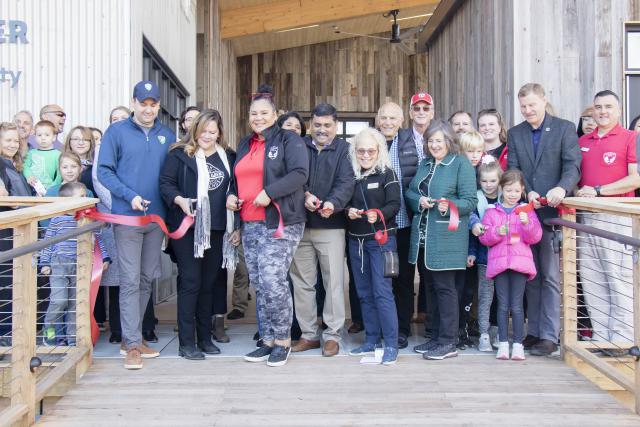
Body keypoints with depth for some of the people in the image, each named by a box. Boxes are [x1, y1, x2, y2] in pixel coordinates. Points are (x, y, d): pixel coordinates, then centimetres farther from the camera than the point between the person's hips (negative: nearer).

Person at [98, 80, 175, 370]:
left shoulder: (166, 136, 10)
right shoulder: (117, 132, -1)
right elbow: (104, 171, -5)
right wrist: (130, 196, -16)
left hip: (157, 217, 5)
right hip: (127, 216, -4)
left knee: (147, 279, 11)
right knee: (130, 280, -5)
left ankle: (132, 336, 24)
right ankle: (132, 344, 0)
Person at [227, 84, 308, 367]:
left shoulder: (288, 140, -1)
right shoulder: (245, 145, 21)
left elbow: (300, 173, -15)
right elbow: (236, 179, 29)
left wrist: (269, 193, -22)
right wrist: (231, 195, 8)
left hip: (280, 223, -7)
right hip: (249, 224, 7)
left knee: (272, 282, -14)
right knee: (259, 285, 8)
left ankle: (283, 341, 1)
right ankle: (269, 341, 18)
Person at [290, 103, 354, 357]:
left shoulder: (343, 150, 2)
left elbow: (346, 182, -11)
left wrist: (332, 203, -29)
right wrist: (305, 196, -19)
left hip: (331, 225, -3)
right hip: (300, 224, 3)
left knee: (334, 282, 0)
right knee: (302, 282, 9)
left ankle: (332, 335, 11)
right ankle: (308, 334, 22)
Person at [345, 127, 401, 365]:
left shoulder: (387, 173, -5)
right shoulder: (351, 174, 8)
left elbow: (394, 204, -11)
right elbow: (344, 202, 12)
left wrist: (378, 214, -29)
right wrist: (349, 210, -10)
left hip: (381, 238, -5)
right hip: (356, 240, 5)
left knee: (382, 291, -10)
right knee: (364, 292, 11)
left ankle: (391, 345, -3)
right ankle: (371, 340, 22)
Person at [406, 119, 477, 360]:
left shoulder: (461, 164, -4)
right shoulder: (425, 164, 17)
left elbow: (470, 201, -9)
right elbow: (409, 193, 15)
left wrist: (449, 206, -26)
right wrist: (419, 201, -6)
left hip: (446, 238, -7)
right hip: (423, 237, 7)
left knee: (444, 287, -3)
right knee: (433, 287, 13)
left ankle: (448, 342, 5)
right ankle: (436, 337, 23)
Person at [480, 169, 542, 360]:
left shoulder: (526, 211, 9)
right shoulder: (491, 211, 8)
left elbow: (535, 237, 2)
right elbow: (484, 237, 4)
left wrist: (527, 224, -15)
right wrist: (498, 232, -14)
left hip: (520, 262, 0)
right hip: (499, 262, 0)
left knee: (517, 305, -1)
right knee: (503, 305, 4)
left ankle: (518, 345, 6)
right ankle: (503, 344, 10)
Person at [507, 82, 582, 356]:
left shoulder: (564, 128, 2)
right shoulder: (515, 134, 13)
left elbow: (573, 166, -7)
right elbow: (513, 170, 5)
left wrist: (561, 188, -27)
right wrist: (528, 193, -13)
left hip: (553, 213, -4)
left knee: (551, 277, -3)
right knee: (531, 276, 11)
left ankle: (549, 336, 3)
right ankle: (533, 331, 21)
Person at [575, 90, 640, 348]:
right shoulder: (582, 142, 17)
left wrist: (597, 190, -12)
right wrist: (577, 192, 2)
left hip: (616, 217, -5)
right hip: (587, 217, 5)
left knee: (619, 280, -3)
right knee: (591, 280, 6)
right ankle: (601, 336, 15)